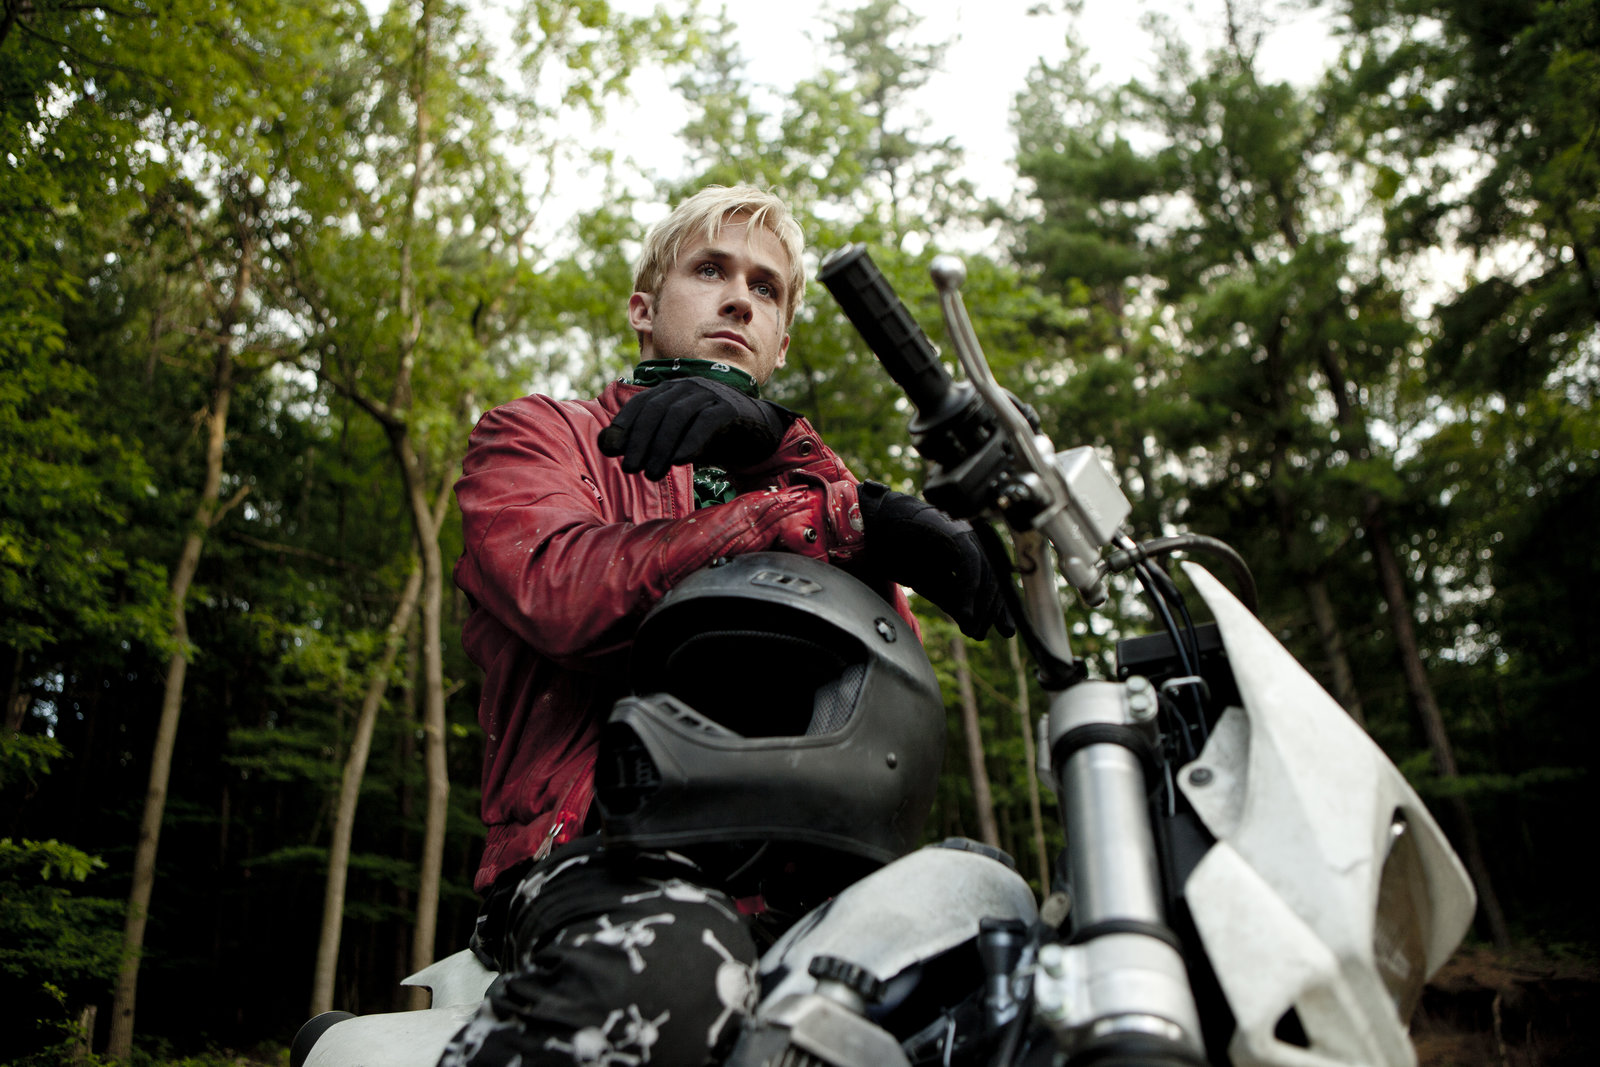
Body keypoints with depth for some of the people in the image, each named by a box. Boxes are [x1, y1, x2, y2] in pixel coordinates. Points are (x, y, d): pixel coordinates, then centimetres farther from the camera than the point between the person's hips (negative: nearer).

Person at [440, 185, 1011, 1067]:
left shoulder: (792, 485, 28)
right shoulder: (535, 434, 17)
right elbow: (566, 590, -9)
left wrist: (780, 446, -9)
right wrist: (840, 518, -14)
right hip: (597, 842, -4)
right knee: (674, 962, -36)